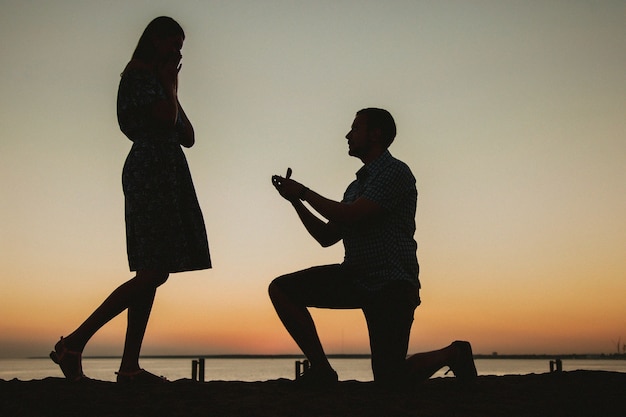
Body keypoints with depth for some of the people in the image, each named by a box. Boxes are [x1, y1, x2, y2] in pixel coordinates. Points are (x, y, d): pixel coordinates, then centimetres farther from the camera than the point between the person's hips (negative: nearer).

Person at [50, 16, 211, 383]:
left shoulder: (155, 79, 26)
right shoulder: (139, 74, -2)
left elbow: (188, 137, 20)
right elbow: (167, 119, -17)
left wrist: (171, 87, 17)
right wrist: (170, 85, 0)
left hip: (163, 177, 10)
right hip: (152, 172, -10)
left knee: (151, 274, 3)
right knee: (154, 272, -16)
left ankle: (130, 366, 2)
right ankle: (73, 343, -14)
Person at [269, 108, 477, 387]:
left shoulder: (396, 172, -8)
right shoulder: (357, 185, 19)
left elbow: (350, 216, -19)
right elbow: (326, 237, 19)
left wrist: (304, 192, -8)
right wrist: (295, 200, 11)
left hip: (390, 284, -8)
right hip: (354, 277, 8)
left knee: (390, 381, -10)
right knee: (281, 289, -7)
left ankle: (451, 354, 18)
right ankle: (321, 371, 0)